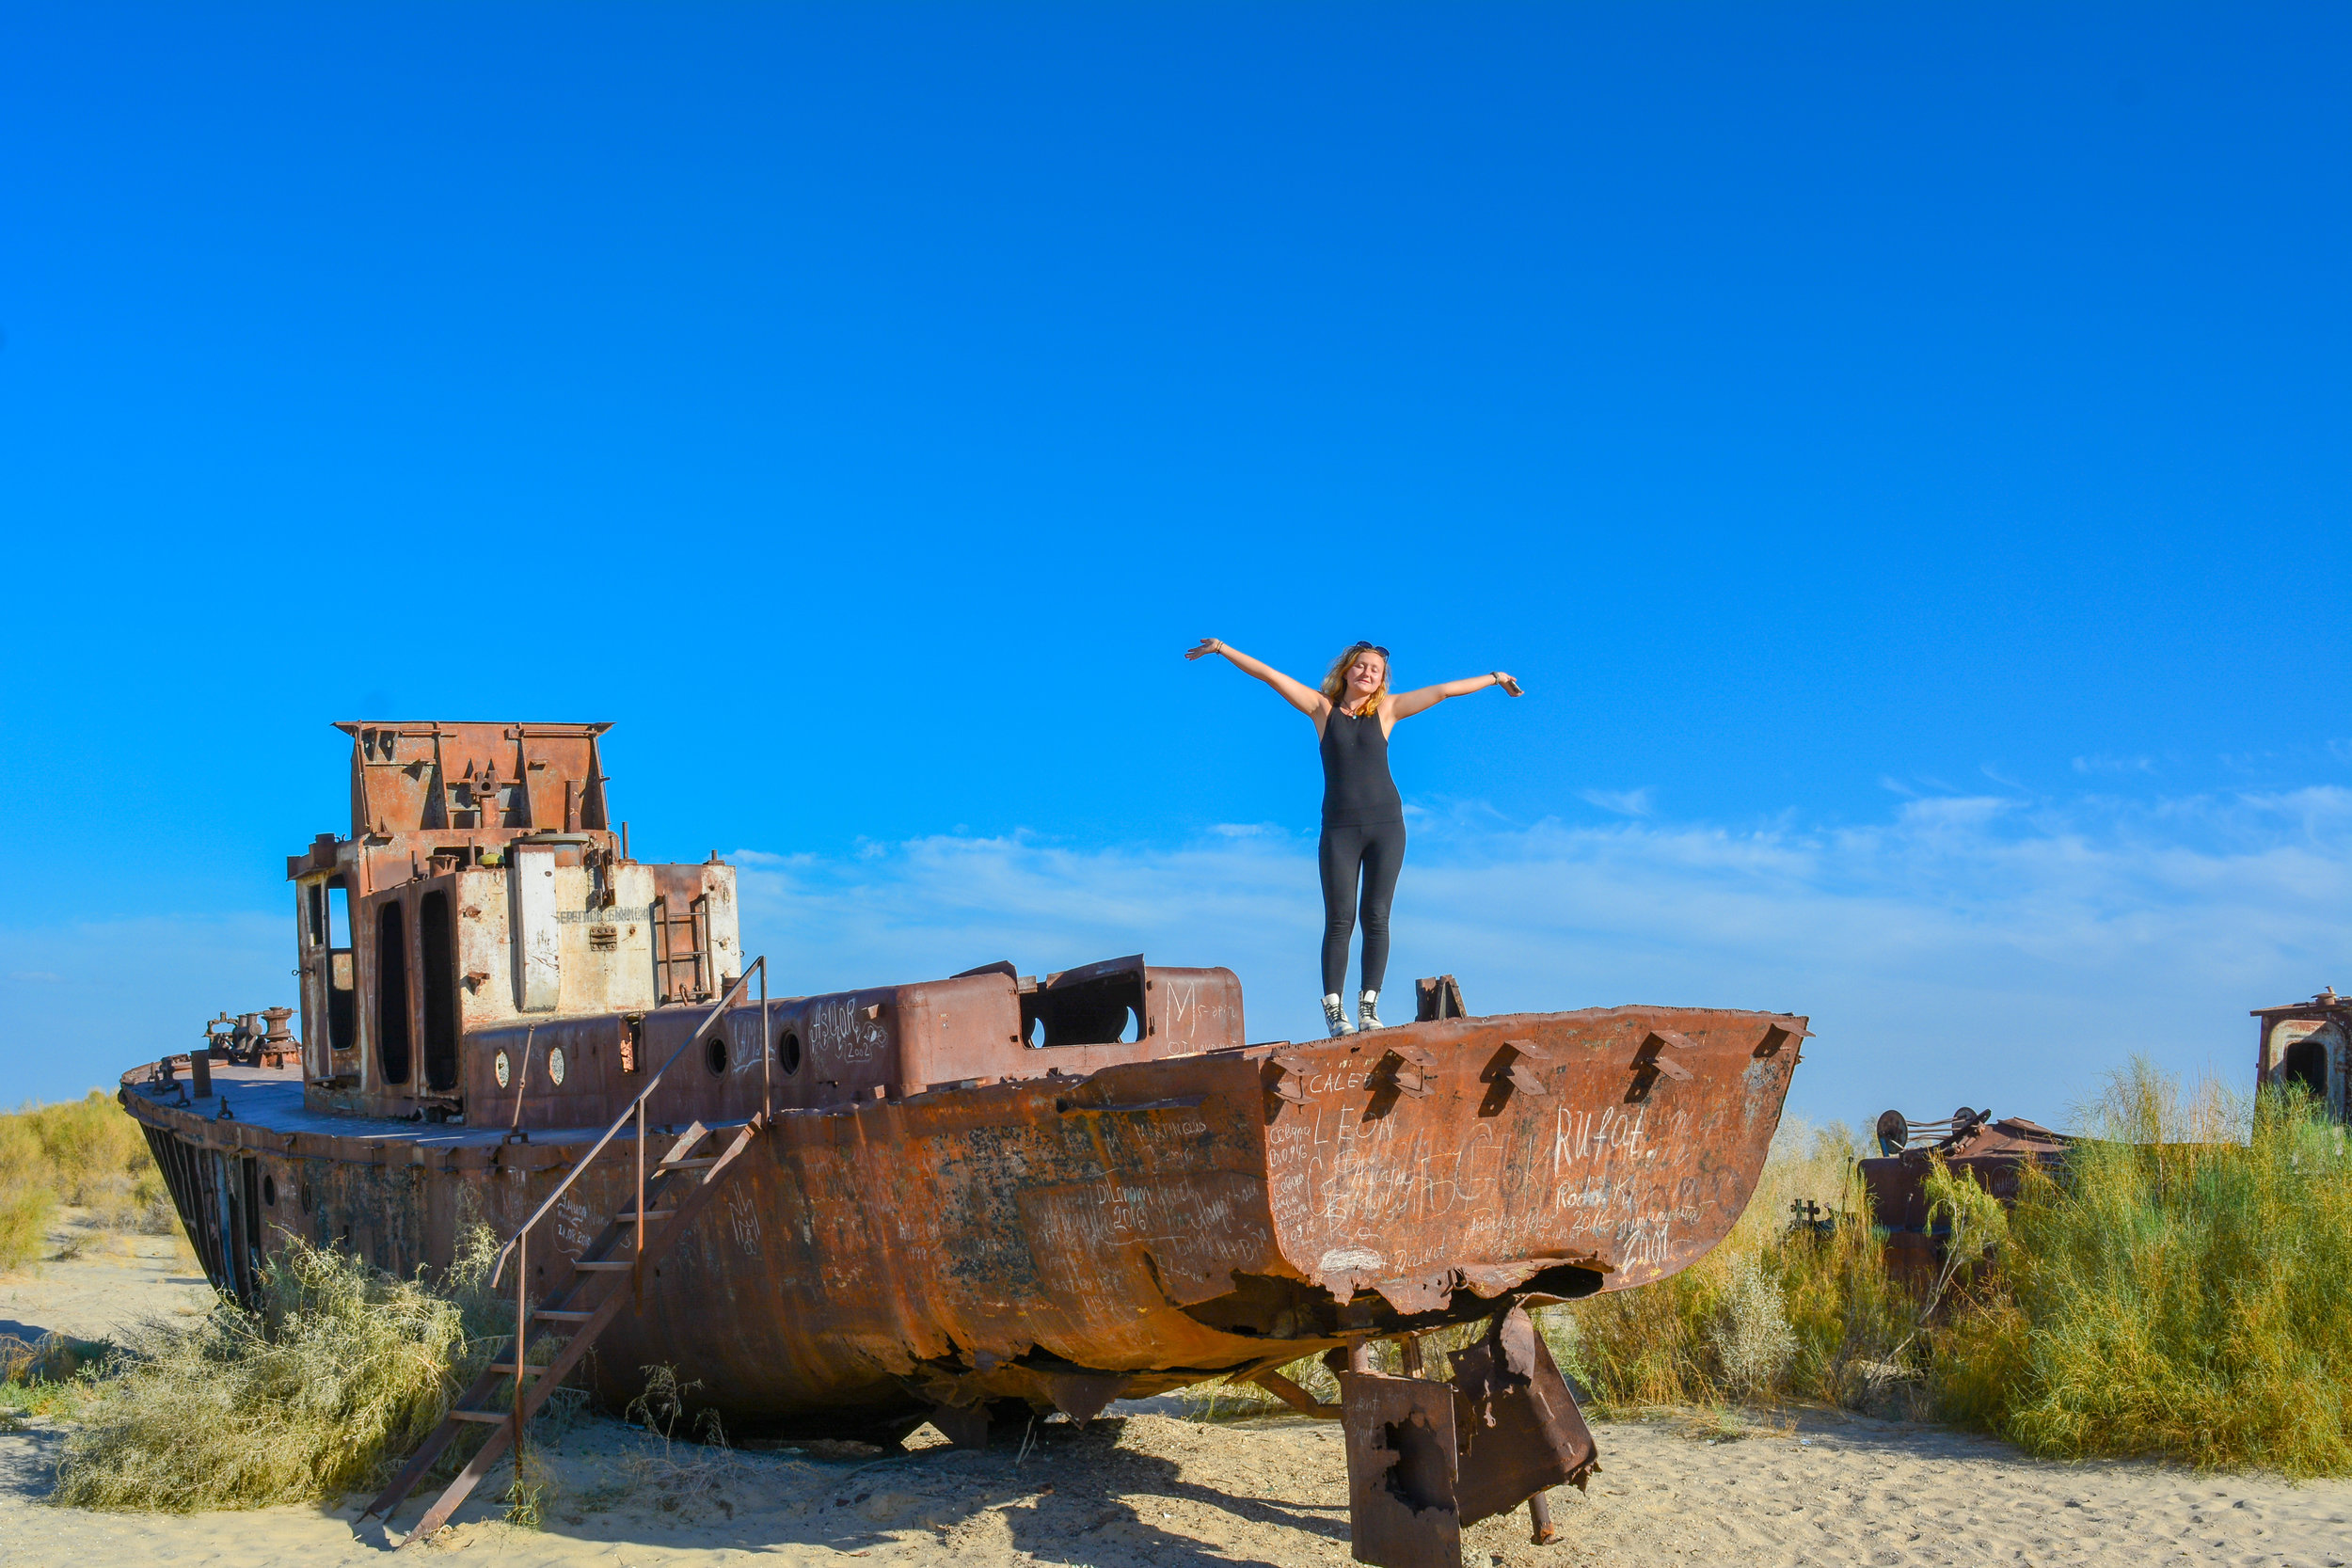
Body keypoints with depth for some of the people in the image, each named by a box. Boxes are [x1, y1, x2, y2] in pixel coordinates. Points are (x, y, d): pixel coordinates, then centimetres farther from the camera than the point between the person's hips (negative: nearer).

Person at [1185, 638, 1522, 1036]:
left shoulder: (1386, 709, 10)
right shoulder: (1322, 708, 7)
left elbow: (1445, 690, 15)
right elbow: (1269, 674, 6)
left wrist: (1494, 678, 21)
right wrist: (1222, 649, 6)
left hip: (1385, 824, 1)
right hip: (1339, 827, -1)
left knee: (1376, 917, -3)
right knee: (1339, 920, -5)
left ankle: (1369, 1007, 0)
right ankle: (1333, 1008, -4)